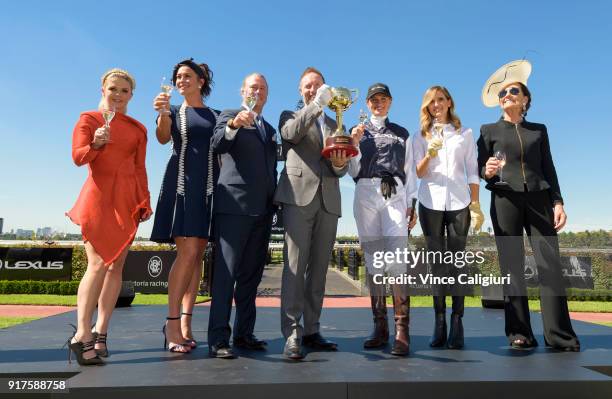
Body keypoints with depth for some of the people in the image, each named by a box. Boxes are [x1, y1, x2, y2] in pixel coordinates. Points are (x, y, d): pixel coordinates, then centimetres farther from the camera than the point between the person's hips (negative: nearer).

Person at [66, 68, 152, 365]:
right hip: (98, 195, -4)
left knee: (116, 265, 0)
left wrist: (145, 201, 8)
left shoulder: (138, 129, 16)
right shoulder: (88, 119, 7)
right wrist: (96, 144, -26)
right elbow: (78, 157, -6)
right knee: (98, 263, -14)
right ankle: (82, 335, -10)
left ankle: (100, 332, 7)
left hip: (128, 199, 4)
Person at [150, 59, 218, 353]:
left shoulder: (216, 116, 17)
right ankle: (172, 322, -5)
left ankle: (185, 323, 7)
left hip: (208, 187, 3)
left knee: (197, 254, 2)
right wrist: (163, 114, -28)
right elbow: (163, 138, -11)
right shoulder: (174, 112, 10)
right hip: (182, 184, -3)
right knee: (187, 252, -14)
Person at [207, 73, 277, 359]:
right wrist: (234, 124, -31)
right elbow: (217, 145, -13)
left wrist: (273, 202, 16)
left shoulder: (269, 129, 25)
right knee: (226, 271, -8)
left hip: (263, 209, 6)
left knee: (251, 274, 7)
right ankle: (218, 338, -5)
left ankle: (244, 333, 14)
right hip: (234, 204, -6)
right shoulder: (229, 115, 7)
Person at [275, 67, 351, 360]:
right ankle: (292, 333, -6)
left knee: (319, 267, 4)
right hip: (298, 196, -4)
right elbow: (292, 133, -11)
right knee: (295, 265, -10)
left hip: (328, 201, 4)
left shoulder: (334, 124, 25)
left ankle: (311, 330, 11)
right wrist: (317, 104, -16)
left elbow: (342, 169, 18)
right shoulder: (290, 116, 15)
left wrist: (340, 164, -4)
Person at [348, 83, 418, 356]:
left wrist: (411, 205, 6)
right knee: (372, 260, 0)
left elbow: (409, 171, 15)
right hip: (366, 194, 1)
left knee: (396, 259, -15)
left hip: (395, 194, -1)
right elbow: (353, 172, 12)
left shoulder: (402, 134, 20)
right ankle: (380, 327, 5)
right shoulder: (358, 130, 19)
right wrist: (354, 144, -3)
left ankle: (402, 330, -14)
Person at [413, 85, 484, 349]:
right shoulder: (421, 136, 11)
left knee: (457, 261, -4)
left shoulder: (464, 134, 13)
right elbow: (419, 173, 2)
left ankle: (457, 322, 0)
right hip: (431, 203, 0)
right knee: (437, 262, 0)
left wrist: (475, 204, 0)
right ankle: (439, 322, 4)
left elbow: (472, 172, 9)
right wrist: (429, 154, -17)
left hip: (459, 202, 0)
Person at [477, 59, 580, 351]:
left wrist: (557, 202, 3)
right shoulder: (489, 130, 11)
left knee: (550, 263, -7)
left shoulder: (539, 129, 18)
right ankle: (519, 333, 2)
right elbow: (480, 170, 6)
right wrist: (488, 171, -18)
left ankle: (559, 334, -2)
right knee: (512, 266, -3)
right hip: (505, 201, -2)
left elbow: (549, 169, 13)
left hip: (539, 199, 2)